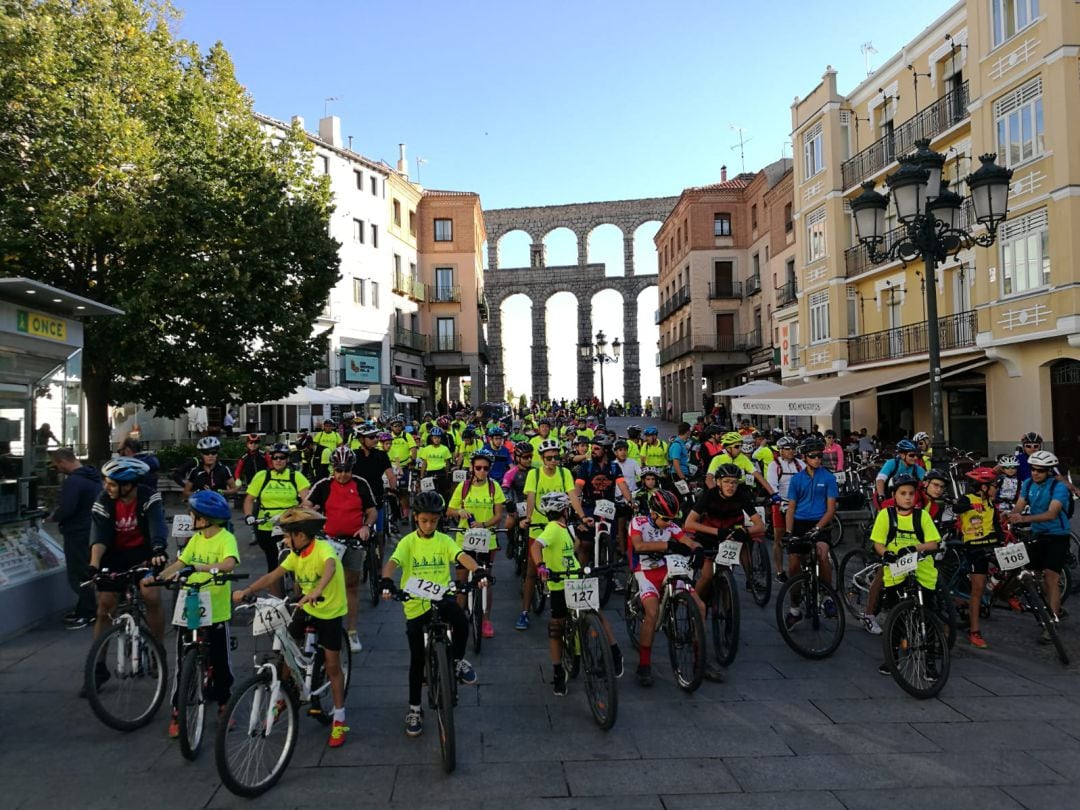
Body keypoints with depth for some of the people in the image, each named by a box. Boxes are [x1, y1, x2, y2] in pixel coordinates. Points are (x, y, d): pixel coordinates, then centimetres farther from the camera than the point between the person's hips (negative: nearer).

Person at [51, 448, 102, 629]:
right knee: (85, 572, 17)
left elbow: (66, 509, -27)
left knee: (79, 575, -1)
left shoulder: (73, 481, -21)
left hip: (77, 534, -10)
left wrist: (53, 517, -7)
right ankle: (83, 610, 26)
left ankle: (88, 614, 6)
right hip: (90, 530, 10)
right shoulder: (93, 475, 10)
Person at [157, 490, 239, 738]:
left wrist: (197, 568, -40)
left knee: (221, 662, 10)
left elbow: (229, 563, -30)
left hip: (216, 613, -5)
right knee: (183, 663, 6)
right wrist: (157, 577, -8)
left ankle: (223, 704, 30)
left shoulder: (225, 538, -12)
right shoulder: (196, 539, 9)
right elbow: (180, 564, 8)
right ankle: (177, 712, 17)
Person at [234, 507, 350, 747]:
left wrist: (317, 591, -66)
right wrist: (246, 590, -15)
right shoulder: (296, 554, -4)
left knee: (332, 665, 0)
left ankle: (339, 719, 14)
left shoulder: (322, 548, -27)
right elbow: (273, 576, -2)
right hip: (306, 608, 6)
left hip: (330, 612, -6)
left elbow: (330, 567, -48)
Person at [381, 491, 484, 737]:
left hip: (440, 600, 1)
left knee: (461, 620, -31)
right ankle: (414, 709, 25)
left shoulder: (444, 540, 0)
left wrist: (478, 571, -36)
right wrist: (387, 581, -41)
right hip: (415, 606, 0)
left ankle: (457, 661, -1)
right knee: (417, 659, 7)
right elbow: (393, 562, -19)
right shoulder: (408, 542, -4)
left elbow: (462, 556, -16)